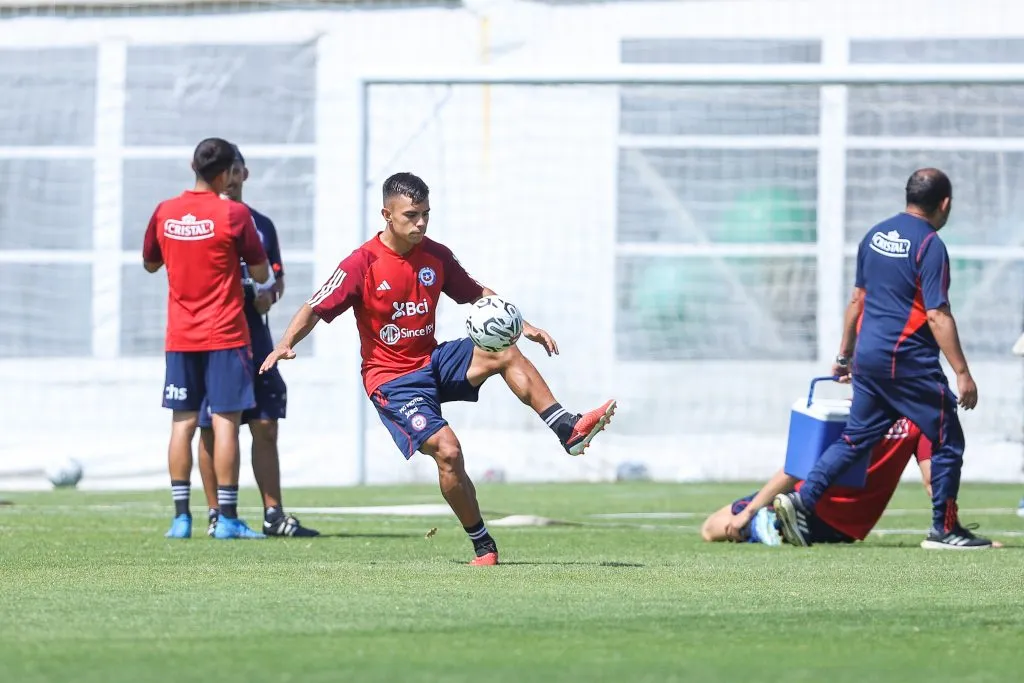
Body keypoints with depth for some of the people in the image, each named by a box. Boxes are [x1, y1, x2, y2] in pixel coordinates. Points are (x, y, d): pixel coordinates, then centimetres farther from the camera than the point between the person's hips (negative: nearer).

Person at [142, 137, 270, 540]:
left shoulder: (164, 213, 3)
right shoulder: (234, 214, -9)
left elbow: (150, 263, 19)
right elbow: (261, 275, -4)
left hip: (180, 337, 4)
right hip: (225, 335, -4)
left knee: (183, 423, 6)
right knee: (225, 422, -3)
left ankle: (181, 517, 4)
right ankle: (227, 519, -6)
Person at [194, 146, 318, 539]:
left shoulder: (261, 225, 14)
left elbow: (277, 276, 20)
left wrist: (269, 295, -3)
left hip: (254, 334, 5)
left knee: (265, 429, 3)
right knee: (211, 429, 0)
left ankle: (274, 515, 5)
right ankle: (216, 516, 5)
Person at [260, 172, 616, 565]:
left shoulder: (435, 256, 2)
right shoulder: (363, 264, -13)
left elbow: (477, 295, 15)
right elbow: (316, 310, -14)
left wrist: (522, 325, 5)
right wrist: (286, 344, -31)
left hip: (434, 361, 5)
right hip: (391, 380, -5)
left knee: (505, 354, -21)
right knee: (447, 450, -23)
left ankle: (568, 430, -22)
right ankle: (482, 546, -11)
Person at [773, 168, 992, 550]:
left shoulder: (876, 235, 11)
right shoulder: (929, 245, -12)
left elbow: (857, 299, 18)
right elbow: (937, 316, -17)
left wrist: (844, 354, 26)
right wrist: (962, 373, -16)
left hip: (868, 357, 7)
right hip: (908, 361, -7)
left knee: (856, 439, 13)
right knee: (947, 441, 4)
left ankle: (801, 501, 1)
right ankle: (944, 530, 7)